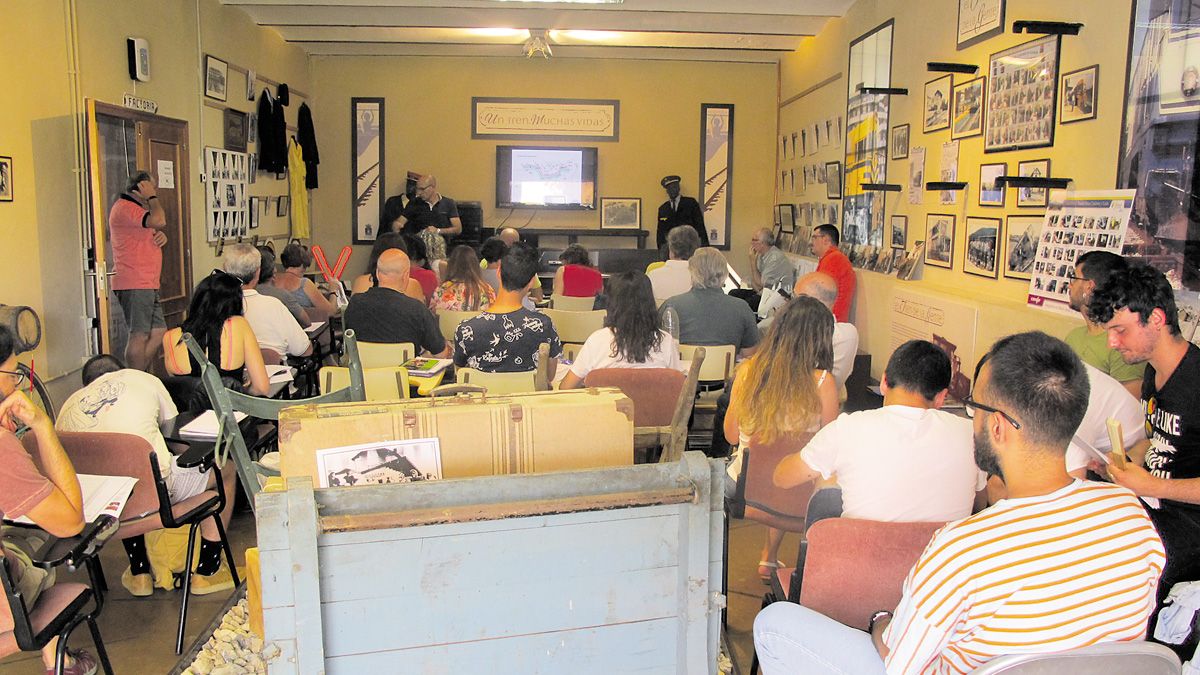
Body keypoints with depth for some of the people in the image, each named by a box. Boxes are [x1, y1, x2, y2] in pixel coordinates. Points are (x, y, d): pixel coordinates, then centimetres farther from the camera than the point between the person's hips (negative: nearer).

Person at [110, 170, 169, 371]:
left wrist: (160, 235, 6)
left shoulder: (135, 208, 22)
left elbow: (154, 230, 31)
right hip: (134, 285, -11)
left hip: (147, 284, 11)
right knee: (139, 336, -9)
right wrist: (152, 197, -11)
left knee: (158, 332, 11)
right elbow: (159, 221, -29)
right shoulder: (125, 207, -13)